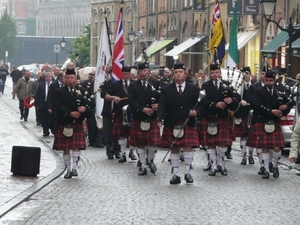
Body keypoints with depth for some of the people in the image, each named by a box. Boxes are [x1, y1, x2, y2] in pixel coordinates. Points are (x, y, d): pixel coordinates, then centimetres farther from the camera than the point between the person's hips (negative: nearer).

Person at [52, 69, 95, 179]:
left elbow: (91, 104, 1)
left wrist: (85, 108, -21)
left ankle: (74, 168, -3)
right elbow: (58, 106, -12)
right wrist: (70, 113, -23)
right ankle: (68, 169, 14)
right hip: (64, 125, -1)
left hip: (77, 124, 1)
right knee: (66, 148, 4)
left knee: (77, 146, -10)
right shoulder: (60, 92, 1)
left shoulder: (82, 91, 7)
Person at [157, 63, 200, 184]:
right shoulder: (166, 90, 6)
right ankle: (175, 174, 9)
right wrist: (160, 119, -19)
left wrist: (195, 111, -16)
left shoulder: (194, 89, 7)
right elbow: (162, 106, -4)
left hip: (188, 123, -1)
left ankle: (188, 173, 5)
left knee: (188, 146, -7)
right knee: (174, 149, 4)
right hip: (171, 124, 1)